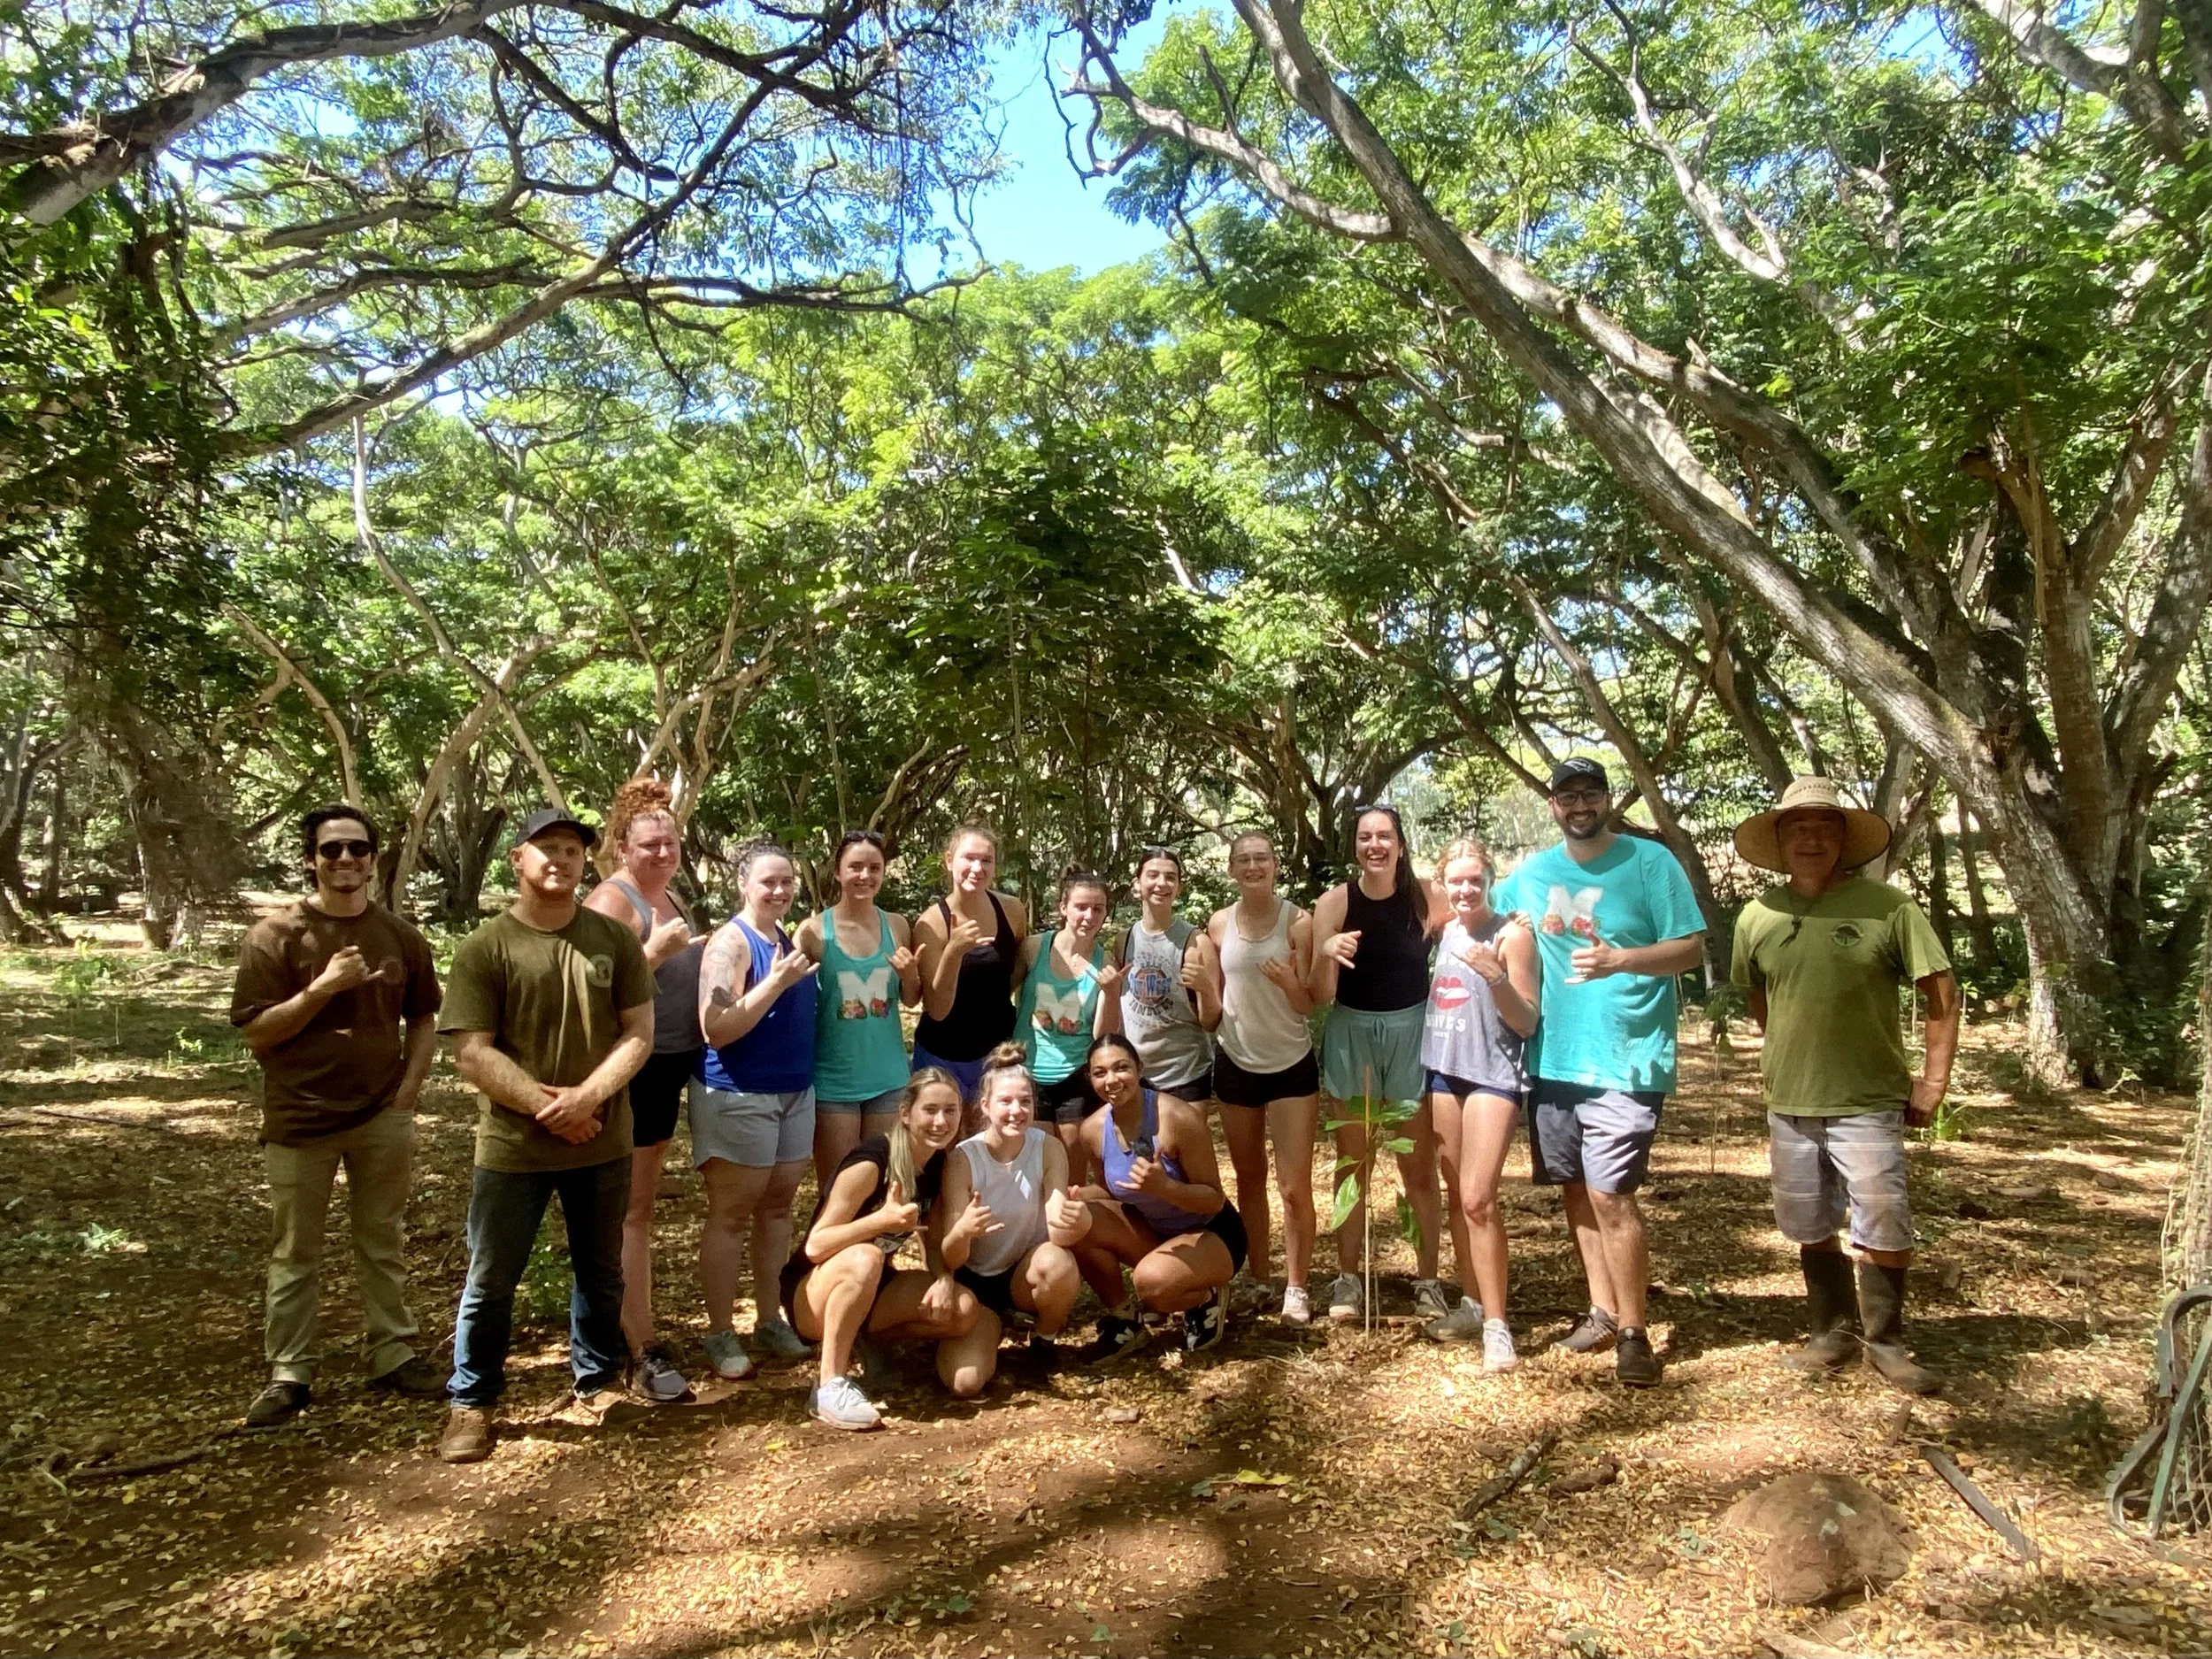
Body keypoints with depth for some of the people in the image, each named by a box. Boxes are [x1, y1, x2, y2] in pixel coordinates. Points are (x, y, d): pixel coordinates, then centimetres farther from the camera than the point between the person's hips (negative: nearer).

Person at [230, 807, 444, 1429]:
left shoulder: (399, 934, 3)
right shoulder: (275, 934, -7)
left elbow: (422, 1017, 12)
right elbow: (255, 1032, -10)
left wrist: (410, 1086, 1)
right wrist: (323, 987, -22)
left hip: (383, 1118, 3)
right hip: (299, 1120, -2)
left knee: (382, 1245, 14)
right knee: (295, 1255, 9)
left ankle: (394, 1355, 25)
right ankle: (288, 1375, 22)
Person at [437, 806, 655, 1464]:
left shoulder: (615, 939, 0)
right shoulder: (485, 947, -6)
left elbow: (638, 1033, -2)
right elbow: (471, 1051, -11)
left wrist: (588, 1096, -16)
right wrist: (544, 1104, -17)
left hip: (603, 1143, 2)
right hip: (513, 1145, -2)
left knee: (601, 1271, 16)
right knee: (491, 1280, 9)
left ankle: (598, 1379, 35)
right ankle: (471, 1402, 28)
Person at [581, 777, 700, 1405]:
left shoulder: (670, 897, 13)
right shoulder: (611, 899, -13)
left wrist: (703, 954, 9)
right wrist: (656, 950, -33)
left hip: (669, 1067, 9)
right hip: (632, 1069, -9)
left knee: (641, 1200, 17)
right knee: (632, 1208, -3)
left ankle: (621, 1321, 30)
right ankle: (643, 1350, 2)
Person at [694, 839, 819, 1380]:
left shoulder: (789, 939, 9)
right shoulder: (731, 941, -14)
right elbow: (716, 1029, -22)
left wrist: (808, 965, 5)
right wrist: (777, 981, -27)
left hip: (794, 1092, 8)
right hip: (738, 1097, -7)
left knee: (777, 1207, 14)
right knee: (731, 1215, 3)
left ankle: (770, 1320, 26)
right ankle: (720, 1335, 15)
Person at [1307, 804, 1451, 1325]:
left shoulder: (1425, 896, -8)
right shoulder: (1335, 902, -8)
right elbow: (1320, 996, -9)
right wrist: (1326, 955, -27)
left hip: (1413, 1034, 0)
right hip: (1351, 1036, 0)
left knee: (1420, 1169, 7)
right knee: (1354, 1167, 12)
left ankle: (1428, 1279, 22)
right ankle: (1348, 1279, 23)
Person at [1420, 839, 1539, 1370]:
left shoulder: (1512, 934, -8)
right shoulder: (1443, 931, 10)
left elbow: (1527, 1023, -9)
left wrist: (1495, 976, -23)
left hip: (1492, 1076, -6)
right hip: (1443, 1072, 6)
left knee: (1478, 1199, -12)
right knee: (1456, 1196, 10)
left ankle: (1496, 1325, -3)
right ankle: (1473, 1304, 23)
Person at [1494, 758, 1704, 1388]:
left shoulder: (1650, 861, -4)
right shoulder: (1529, 874, 10)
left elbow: (1692, 947, -7)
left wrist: (1621, 960, -23)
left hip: (1625, 1061, -5)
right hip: (1552, 1059, 5)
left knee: (1610, 1195, -8)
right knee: (1576, 1190, 12)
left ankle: (1633, 1331, 7)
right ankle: (1603, 1310, 27)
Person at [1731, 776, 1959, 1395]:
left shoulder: (1885, 905, -9)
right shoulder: (1758, 916, 0)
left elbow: (1942, 990, -5)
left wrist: (1933, 1081, -7)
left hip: (1869, 1105, -3)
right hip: (1788, 1106, 4)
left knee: (1884, 1231, 1)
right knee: (1811, 1230, 15)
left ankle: (1885, 1341, 23)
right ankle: (1835, 1332, 33)